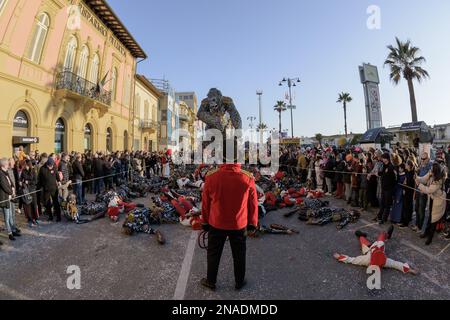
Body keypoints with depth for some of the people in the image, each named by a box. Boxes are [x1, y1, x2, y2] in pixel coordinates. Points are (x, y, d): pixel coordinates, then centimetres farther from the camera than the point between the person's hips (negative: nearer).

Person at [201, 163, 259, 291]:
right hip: (239, 225, 0)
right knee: (239, 255, 23)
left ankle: (211, 281, 40)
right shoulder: (248, 178, -19)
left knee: (213, 254, 22)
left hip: (216, 224, 0)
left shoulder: (211, 176, -19)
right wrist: (253, 223, 10)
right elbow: (253, 204, -6)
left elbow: (205, 202, -6)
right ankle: (239, 282, 42)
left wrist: (205, 221, 10)